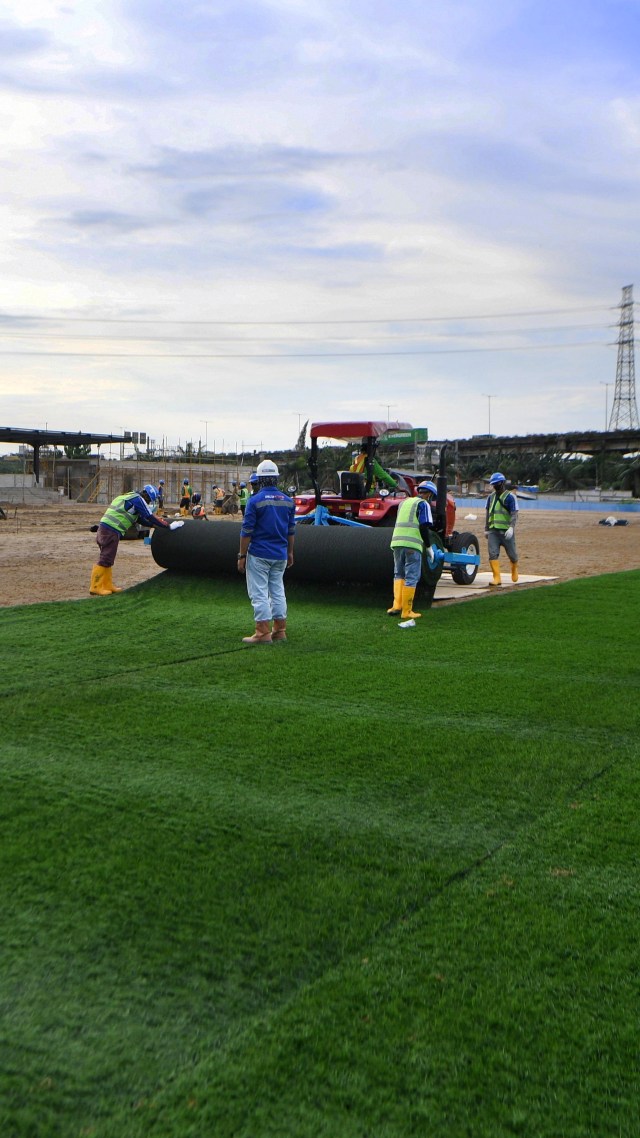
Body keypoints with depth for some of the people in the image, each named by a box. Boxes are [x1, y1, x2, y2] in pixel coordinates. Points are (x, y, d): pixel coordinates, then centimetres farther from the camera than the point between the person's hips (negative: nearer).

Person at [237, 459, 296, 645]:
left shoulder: (255, 501, -12)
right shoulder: (288, 501, 4)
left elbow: (247, 532, -12)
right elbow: (291, 530, 12)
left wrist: (242, 556, -6)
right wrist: (290, 552, 22)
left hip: (259, 555, -5)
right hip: (280, 556, 6)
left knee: (259, 593, -1)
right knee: (278, 591, 13)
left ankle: (263, 632, -4)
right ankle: (280, 630, 16)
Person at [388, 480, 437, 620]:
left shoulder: (404, 502, 21)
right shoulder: (423, 504, 1)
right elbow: (424, 527, -9)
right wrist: (429, 546, -1)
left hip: (396, 542, 6)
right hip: (412, 545, -6)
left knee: (399, 574, 18)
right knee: (411, 578, 1)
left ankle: (397, 605, 5)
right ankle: (407, 611, 1)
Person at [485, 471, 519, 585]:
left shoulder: (510, 497, -5)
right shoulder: (491, 497, 14)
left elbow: (514, 514, -11)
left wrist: (511, 528, -25)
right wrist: (486, 529, 21)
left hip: (506, 531, -4)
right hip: (493, 531, 4)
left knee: (512, 554, 8)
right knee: (493, 554, -9)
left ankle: (514, 569, 38)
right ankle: (497, 578, -8)